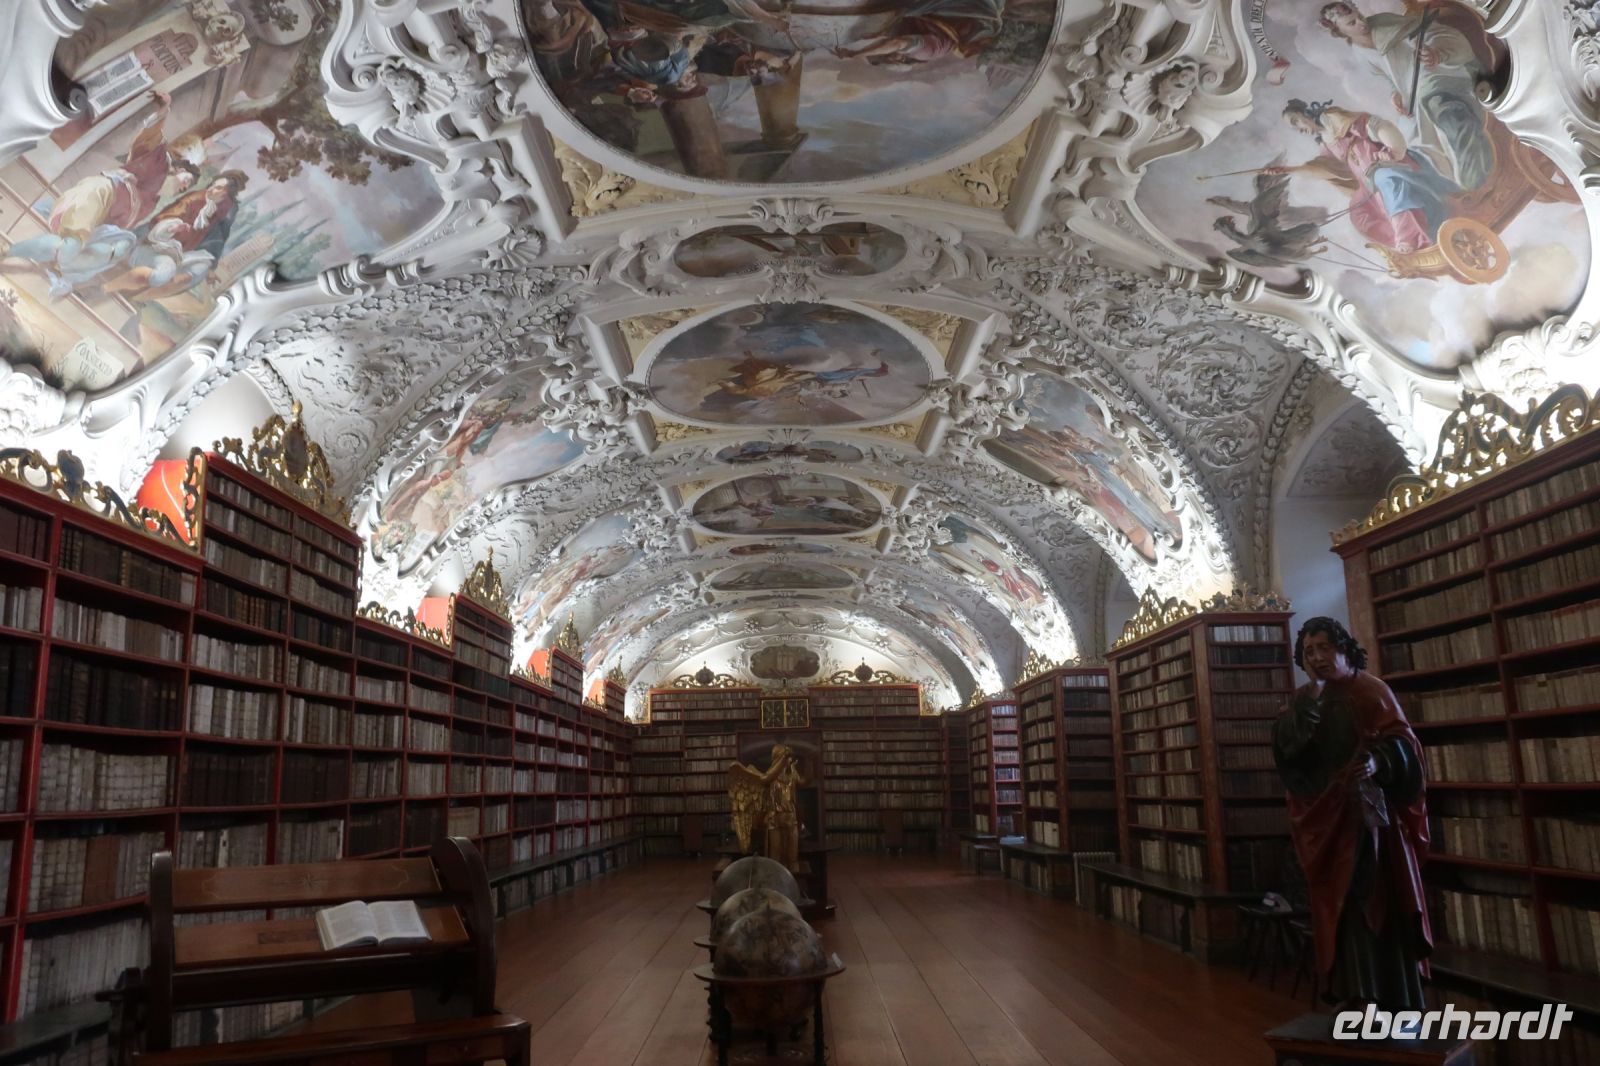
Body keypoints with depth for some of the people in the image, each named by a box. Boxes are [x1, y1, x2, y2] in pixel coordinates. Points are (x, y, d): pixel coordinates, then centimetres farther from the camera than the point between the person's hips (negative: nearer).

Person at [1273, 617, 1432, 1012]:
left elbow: (1402, 742, -13)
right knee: (1340, 907, 7)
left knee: (1377, 903, -6)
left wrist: (1378, 760, -33)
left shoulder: (1370, 691, -4)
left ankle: (1396, 1004, 0)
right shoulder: (1304, 701, 10)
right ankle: (1358, 995, 16)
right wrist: (1310, 697, -15)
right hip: (1325, 818, 5)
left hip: (1365, 814, -5)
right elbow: (1285, 746, -7)